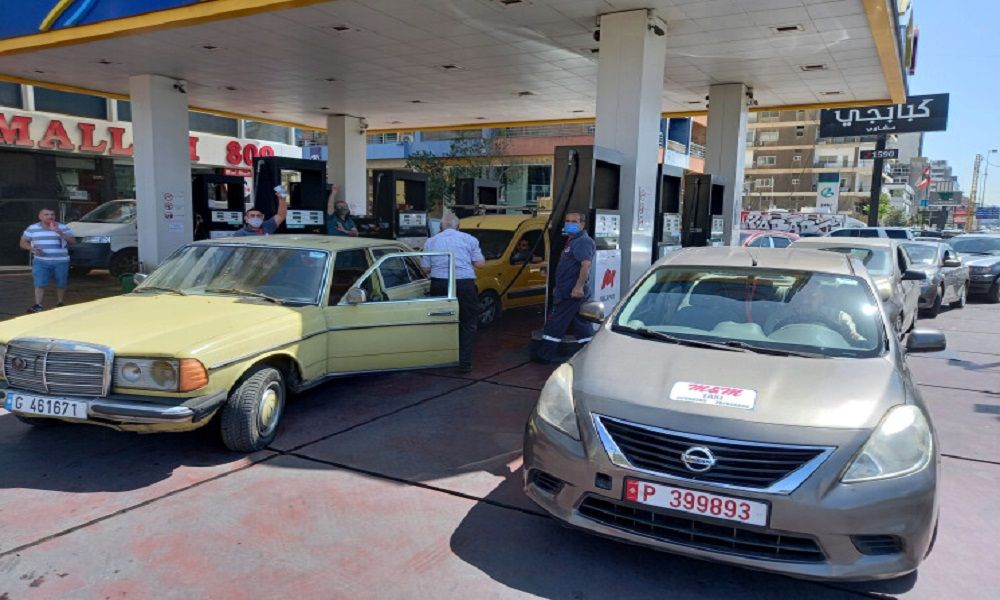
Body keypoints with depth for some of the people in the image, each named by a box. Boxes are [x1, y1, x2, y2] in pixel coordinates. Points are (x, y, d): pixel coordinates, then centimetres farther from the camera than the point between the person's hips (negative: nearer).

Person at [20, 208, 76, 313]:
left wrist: (61, 234, -18)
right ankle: (38, 305, -6)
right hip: (41, 261, 0)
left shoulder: (63, 228, 4)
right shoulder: (32, 228, 8)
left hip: (61, 261, 0)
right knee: (40, 284, -8)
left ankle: (60, 304, 21)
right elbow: (23, 242, 12)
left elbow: (73, 241, -3)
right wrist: (32, 249, -9)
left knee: (61, 284, 6)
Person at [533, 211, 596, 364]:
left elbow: (586, 265, -25)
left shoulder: (583, 242, -13)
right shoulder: (572, 241, 20)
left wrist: (579, 287, -30)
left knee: (556, 323, -4)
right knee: (580, 323, 12)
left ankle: (544, 355, 2)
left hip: (572, 292, -10)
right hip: (567, 291, 10)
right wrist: (559, 287, 27)